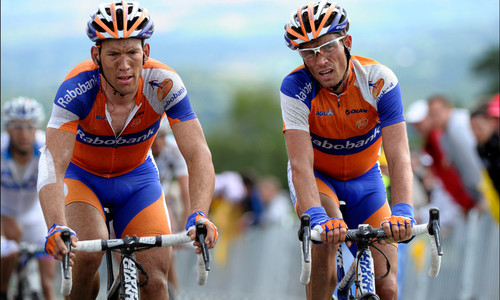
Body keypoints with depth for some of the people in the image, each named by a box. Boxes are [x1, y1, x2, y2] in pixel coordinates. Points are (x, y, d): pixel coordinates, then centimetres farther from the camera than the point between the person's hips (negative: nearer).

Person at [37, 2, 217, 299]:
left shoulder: (164, 84, -29)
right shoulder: (78, 88, -34)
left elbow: (198, 154, -34)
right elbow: (52, 163, -42)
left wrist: (198, 216, -51)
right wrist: (57, 228, -59)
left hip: (137, 176, 2)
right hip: (80, 174, -2)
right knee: (88, 254, -30)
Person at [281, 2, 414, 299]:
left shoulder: (379, 80, -25)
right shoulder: (296, 88, -27)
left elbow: (399, 155, -32)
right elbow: (301, 163, -36)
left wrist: (402, 212, -49)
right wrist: (317, 218, -53)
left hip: (364, 179, 2)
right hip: (316, 178, -2)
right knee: (327, 234, -36)